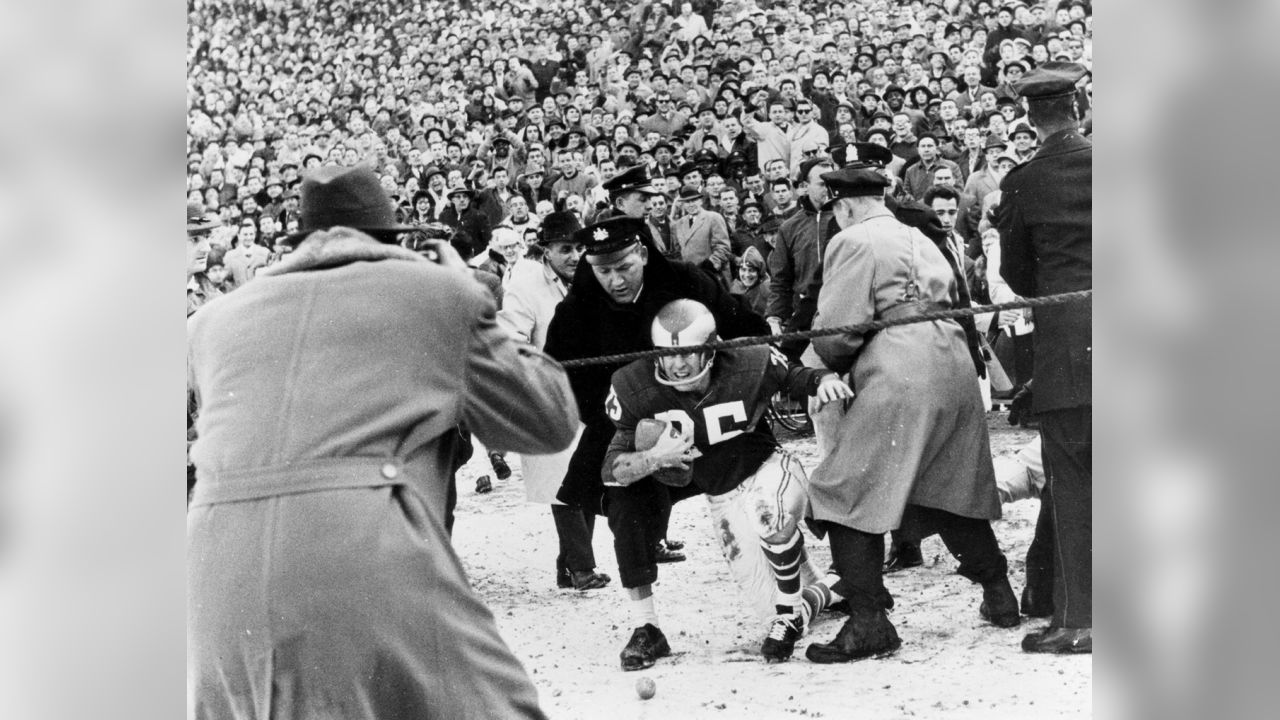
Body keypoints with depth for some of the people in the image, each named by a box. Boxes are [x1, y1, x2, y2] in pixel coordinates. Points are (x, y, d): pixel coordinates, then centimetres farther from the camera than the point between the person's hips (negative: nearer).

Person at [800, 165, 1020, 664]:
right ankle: (999, 597, 29)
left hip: (901, 375, -8)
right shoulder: (921, 240, 24)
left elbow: (838, 331, -7)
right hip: (955, 368, 8)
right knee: (951, 489, 22)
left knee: (847, 492, -4)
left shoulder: (852, 243, 0)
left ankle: (869, 623, -9)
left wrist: (805, 371, 11)